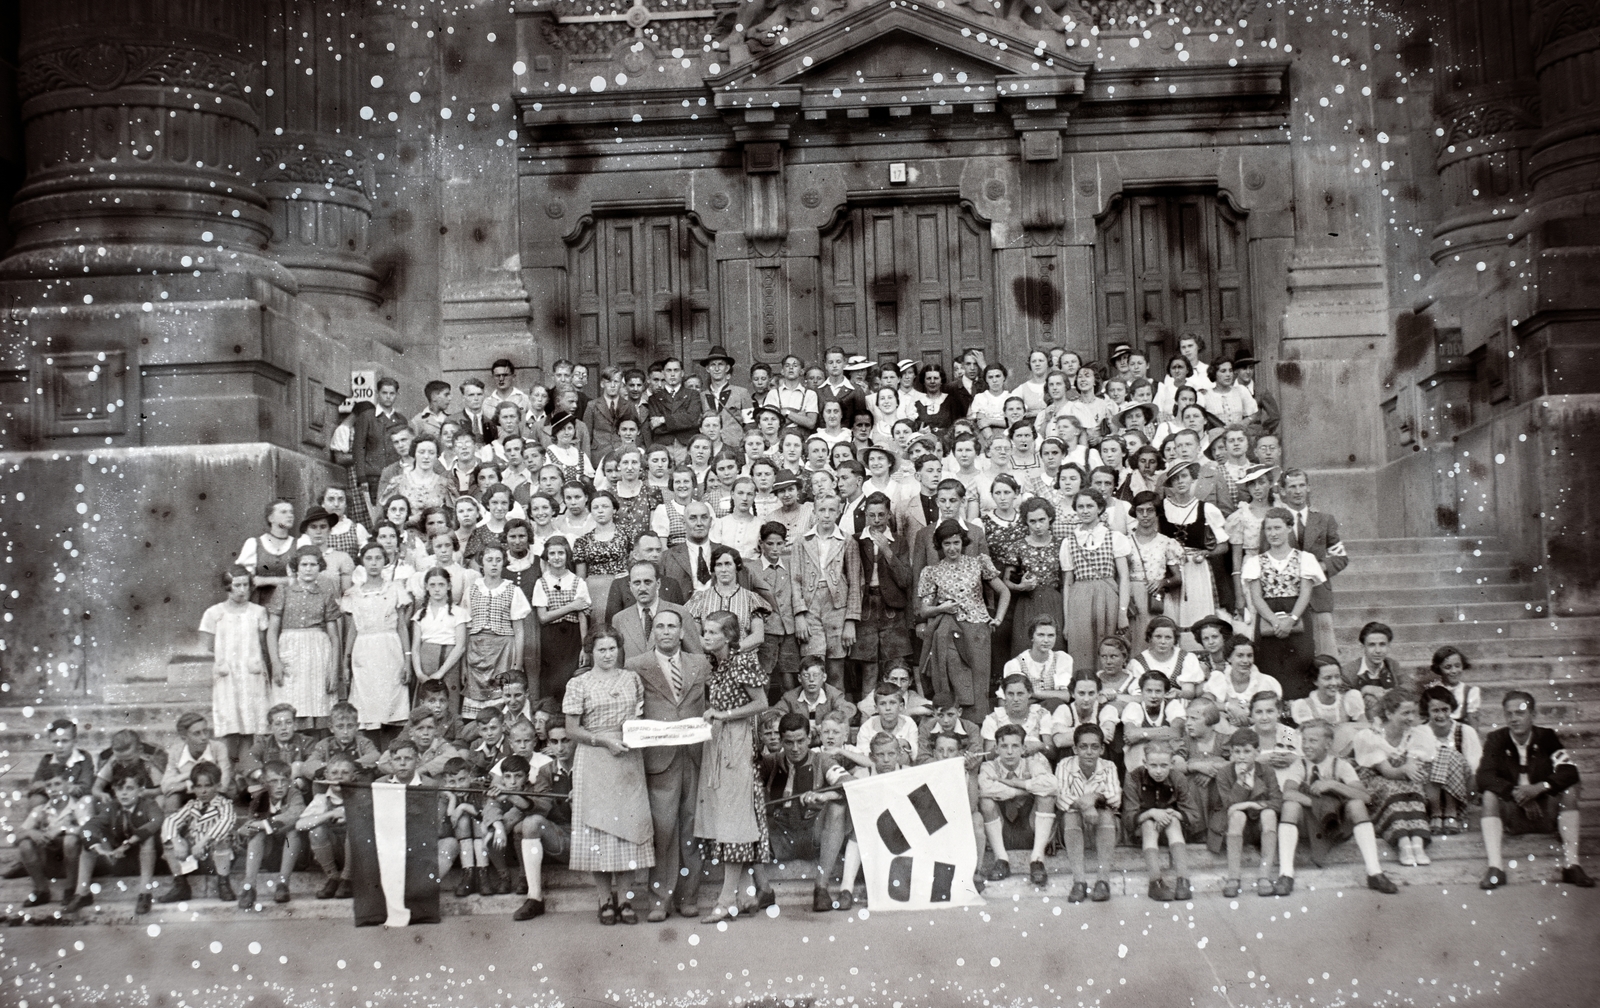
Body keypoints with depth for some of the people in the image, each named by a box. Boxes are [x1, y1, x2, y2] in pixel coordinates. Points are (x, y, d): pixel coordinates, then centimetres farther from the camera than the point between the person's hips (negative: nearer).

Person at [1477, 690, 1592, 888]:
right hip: (1511, 815, -1)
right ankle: (1495, 867, -38)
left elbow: (1569, 772, -18)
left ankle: (1571, 864, -29)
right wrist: (1516, 794, -29)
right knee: (1490, 795, -28)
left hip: (1546, 813, 1)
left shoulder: (1547, 736, -4)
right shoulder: (1496, 739, -5)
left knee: (1570, 790, -23)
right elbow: (1484, 777, -17)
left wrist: (1538, 788, -33)